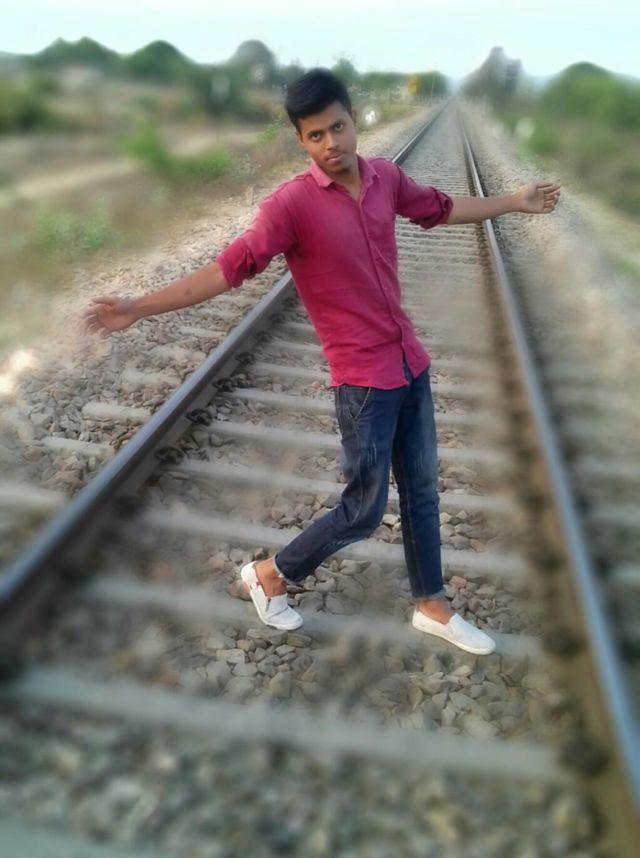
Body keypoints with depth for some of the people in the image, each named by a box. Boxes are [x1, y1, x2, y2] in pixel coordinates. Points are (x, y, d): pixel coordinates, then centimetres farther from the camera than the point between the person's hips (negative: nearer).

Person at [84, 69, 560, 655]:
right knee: (365, 509, 3)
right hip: (363, 379, -6)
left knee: (422, 491, 16)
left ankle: (432, 606, 34)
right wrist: (139, 308, -28)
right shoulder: (292, 203, -16)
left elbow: (440, 209, 20)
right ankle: (269, 575, 27)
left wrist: (515, 203, 31)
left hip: (411, 364, 6)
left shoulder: (386, 176, 2)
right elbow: (231, 268, -21)